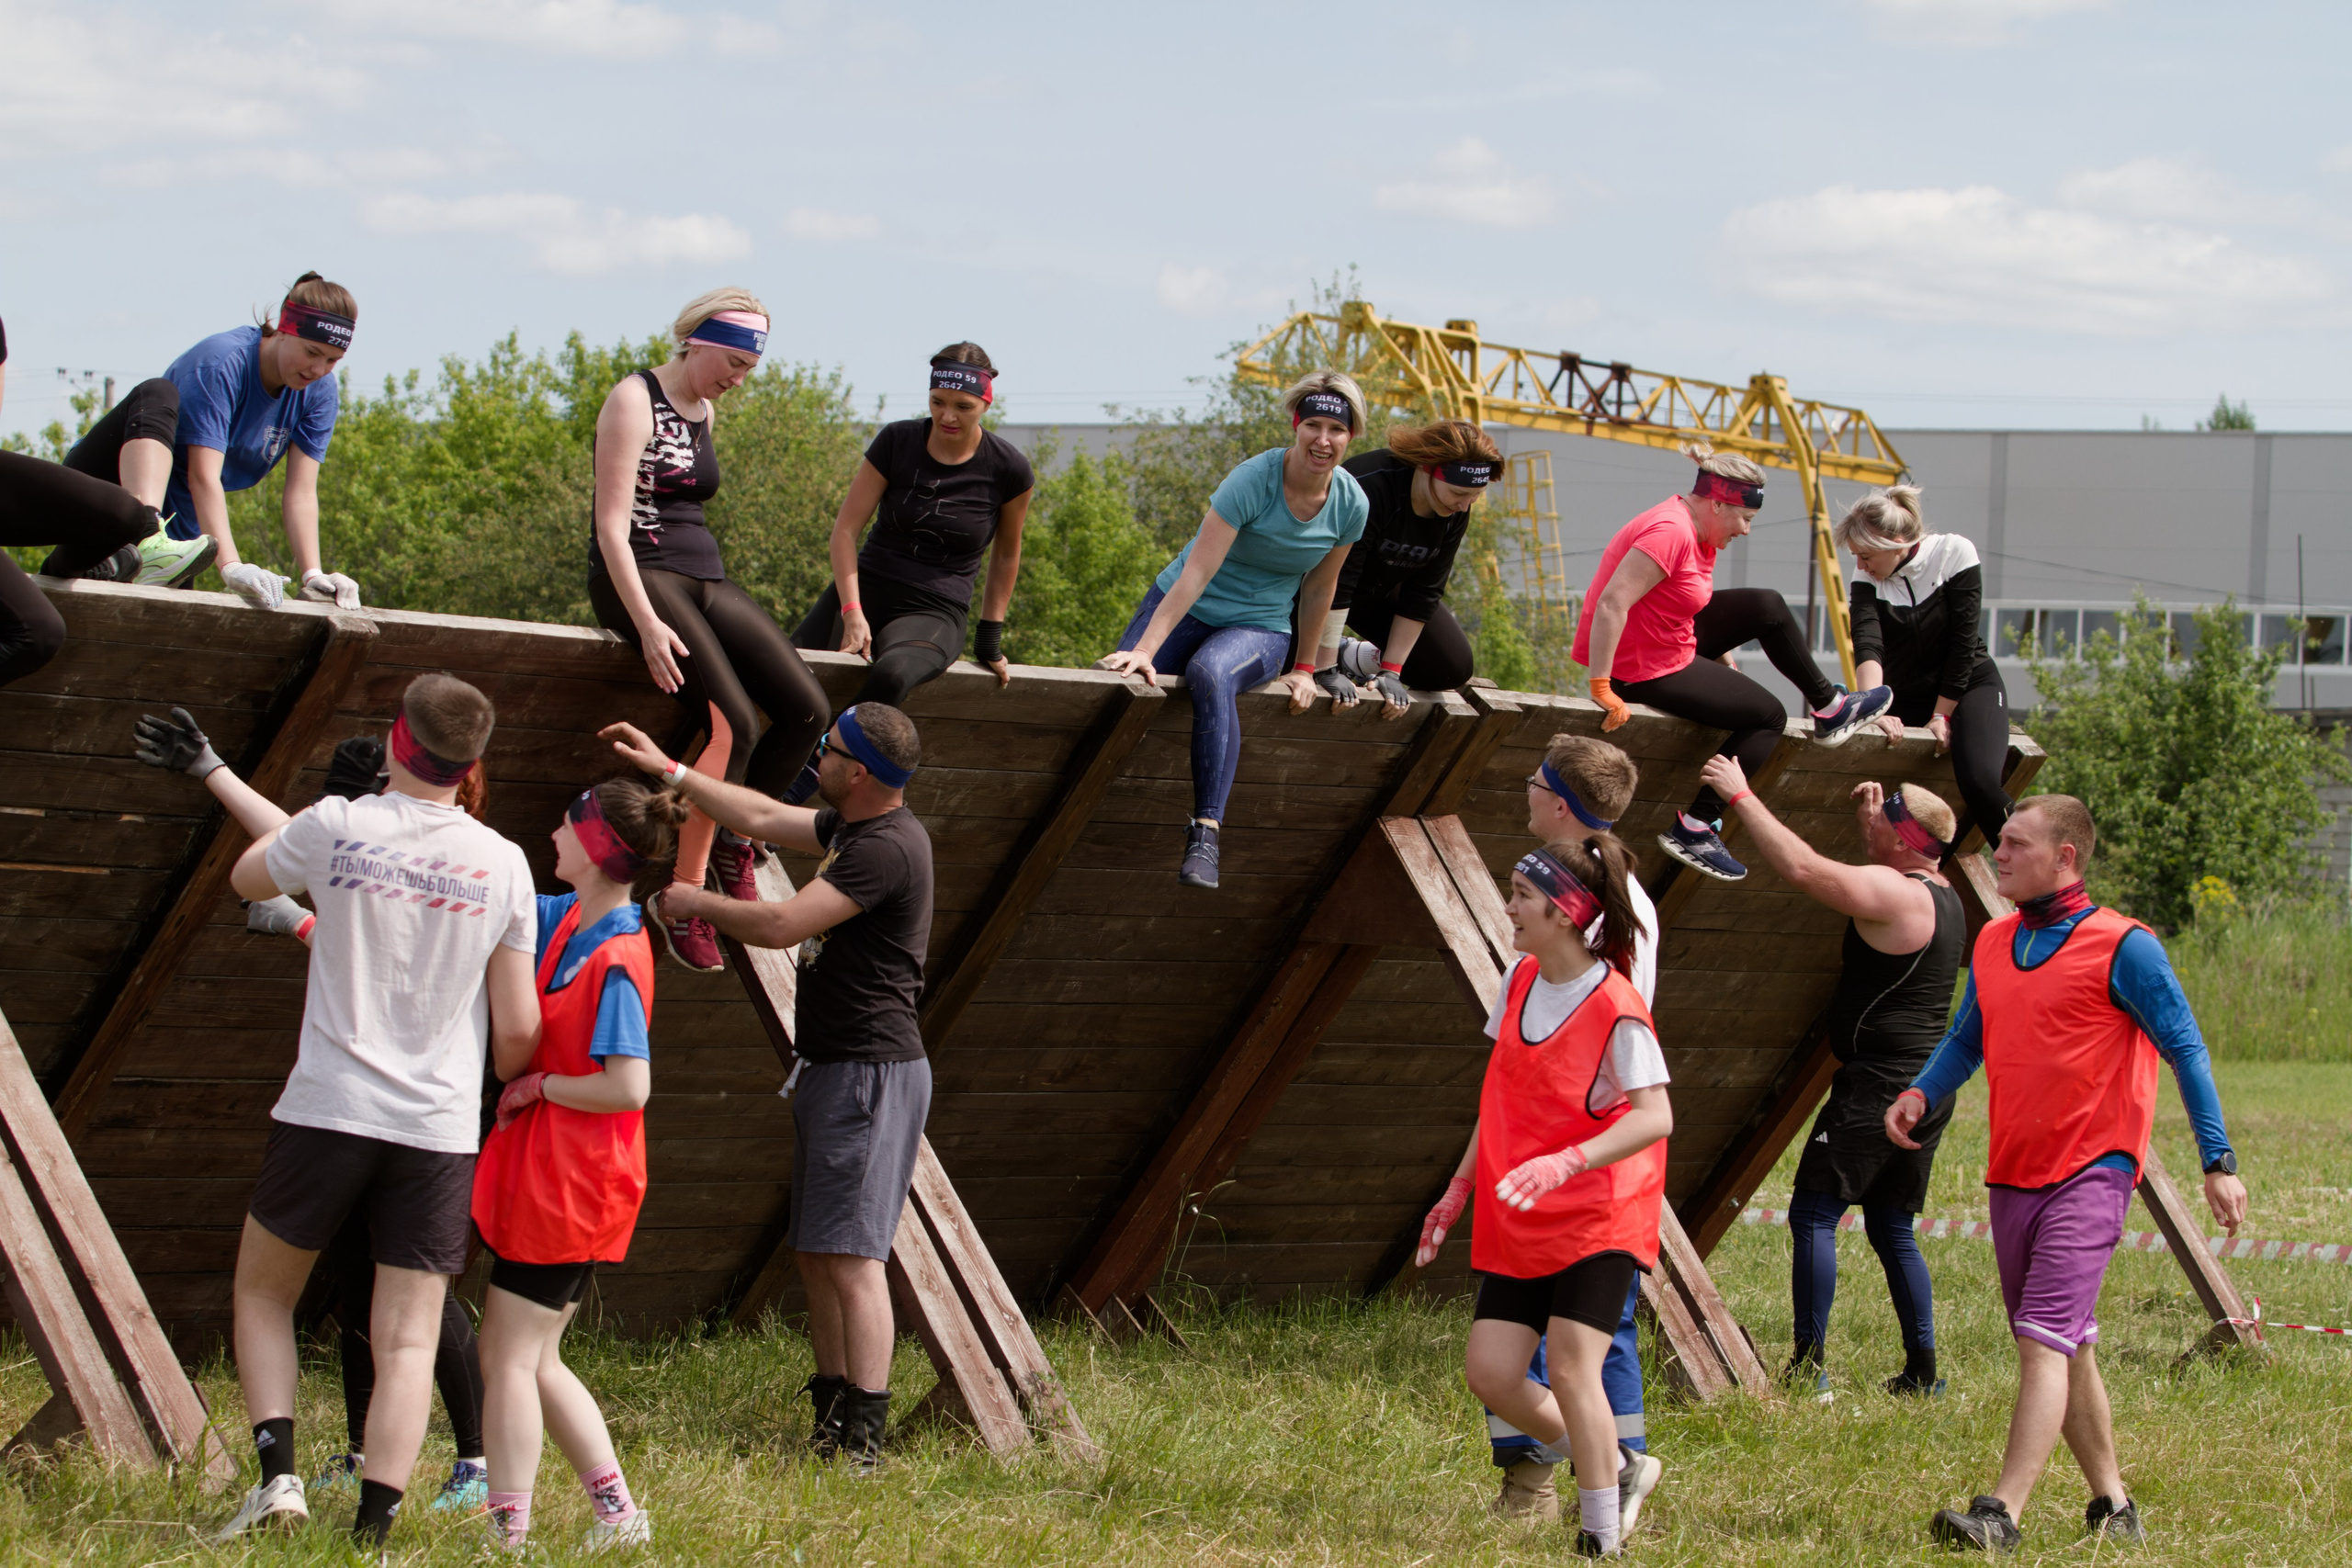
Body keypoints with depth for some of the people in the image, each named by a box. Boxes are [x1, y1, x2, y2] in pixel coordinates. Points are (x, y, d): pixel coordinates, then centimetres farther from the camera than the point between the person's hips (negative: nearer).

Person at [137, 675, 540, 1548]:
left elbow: (248, 878, 16)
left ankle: (277, 1473, 3)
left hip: (328, 1113, -1)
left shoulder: (337, 828, -6)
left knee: (262, 1292, 18)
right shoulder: (503, 864, -1)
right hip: (440, 1130, 1)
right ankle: (373, 1529, -8)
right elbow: (519, 1031, 2)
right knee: (407, 1338, 2)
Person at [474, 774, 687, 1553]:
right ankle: (619, 1515, 19)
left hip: (569, 1186, -9)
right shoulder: (569, 922, 6)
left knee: (508, 1357, -4)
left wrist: (537, 1084, -14)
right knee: (536, 1360, 14)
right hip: (541, 1173, 9)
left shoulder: (614, 962, -21)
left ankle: (507, 1536, -2)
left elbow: (628, 1087, -27)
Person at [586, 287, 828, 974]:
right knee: (734, 723, -27)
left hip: (705, 577, 8)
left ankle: (737, 847, 4)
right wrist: (647, 622, -24)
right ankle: (684, 902, -24)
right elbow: (612, 523, -15)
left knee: (808, 711, -11)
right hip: (641, 577, -8)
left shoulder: (705, 411, 18)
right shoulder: (635, 401, -8)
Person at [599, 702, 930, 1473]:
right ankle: (832, 1426, 14)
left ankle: (864, 1438, -17)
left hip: (871, 1074, -11)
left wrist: (695, 902, -5)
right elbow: (761, 817, 28)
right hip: (831, 1068, 11)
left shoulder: (887, 848, -19)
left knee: (849, 1256, -14)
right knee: (817, 1256, 11)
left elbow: (781, 925, -21)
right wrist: (667, 770, 31)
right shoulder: (851, 828, 14)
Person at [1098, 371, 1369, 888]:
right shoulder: (1253, 481, -20)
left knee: (1211, 673, -36)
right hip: (1184, 607, 0)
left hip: (1260, 627, 0)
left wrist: (1304, 669, 13)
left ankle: (1205, 834, -45)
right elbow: (1197, 572, -24)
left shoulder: (1349, 504, -7)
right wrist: (1146, 649, -29)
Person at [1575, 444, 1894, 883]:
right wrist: (1602, 689, -31)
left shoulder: (1699, 532, 6)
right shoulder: (1670, 533, -27)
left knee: (1767, 607, 15)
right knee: (1768, 716, 0)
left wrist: (1726, 667, 19)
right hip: (1644, 670, -10)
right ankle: (1694, 829, -4)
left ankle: (1828, 707, 30)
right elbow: (1612, 604, -33)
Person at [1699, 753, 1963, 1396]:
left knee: (1813, 1213, -7)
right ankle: (1922, 1372, 12)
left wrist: (1742, 795, -18)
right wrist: (1874, 819, 22)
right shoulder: (1941, 895, 13)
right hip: (1927, 1086, 10)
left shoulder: (1893, 894, -16)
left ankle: (1808, 1366, -12)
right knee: (1892, 1228, 15)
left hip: (1878, 1084, -10)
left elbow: (1804, 868, -25)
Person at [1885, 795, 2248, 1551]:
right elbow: (1966, 1039, 22)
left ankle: (2001, 1516, -26)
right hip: (2013, 1173, 8)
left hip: (2090, 1171, -8)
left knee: (2046, 1342, -17)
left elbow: (2185, 1050, -7)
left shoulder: (2121, 948, -8)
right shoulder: (1993, 943, 12)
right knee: (2066, 1349, 15)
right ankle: (2112, 1505, 27)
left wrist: (2218, 1162, -10)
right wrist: (1921, 1094, 1)